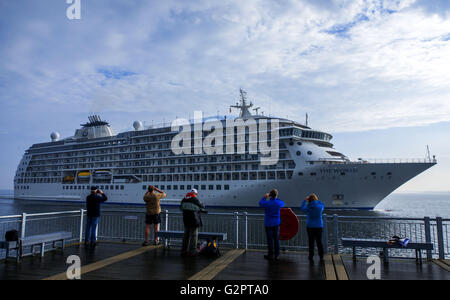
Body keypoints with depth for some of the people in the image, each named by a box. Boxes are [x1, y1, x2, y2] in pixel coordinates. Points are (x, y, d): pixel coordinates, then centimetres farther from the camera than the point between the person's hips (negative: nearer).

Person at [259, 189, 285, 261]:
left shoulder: (267, 203, -16)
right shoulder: (279, 202, -6)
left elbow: (261, 203, 6)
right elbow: (283, 204, 19)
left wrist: (265, 197, 19)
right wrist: (276, 198, 24)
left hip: (268, 223, -3)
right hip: (276, 223, 3)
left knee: (270, 239, 2)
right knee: (276, 238, 9)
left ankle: (270, 255, 7)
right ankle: (276, 255, 15)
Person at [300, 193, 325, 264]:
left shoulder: (308, 207, -10)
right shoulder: (320, 205, -5)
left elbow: (302, 208, 11)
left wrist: (305, 200, 21)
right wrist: (317, 201, 23)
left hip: (310, 226, -2)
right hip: (319, 226, 2)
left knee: (311, 242, 4)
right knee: (319, 242, 12)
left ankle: (311, 258, 6)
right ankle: (321, 258, 17)